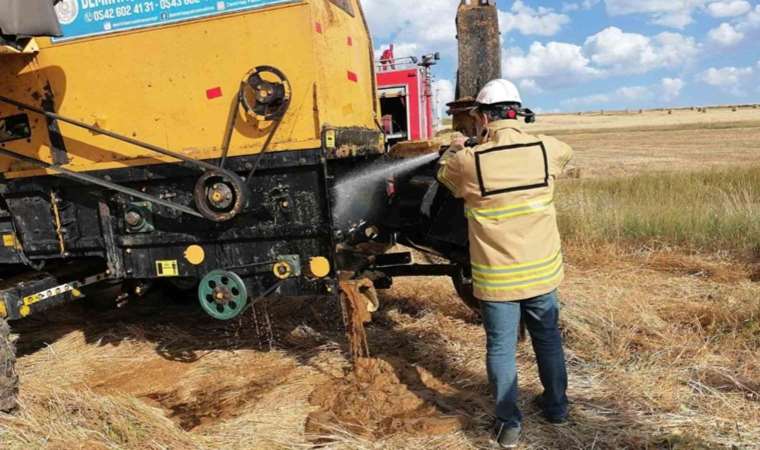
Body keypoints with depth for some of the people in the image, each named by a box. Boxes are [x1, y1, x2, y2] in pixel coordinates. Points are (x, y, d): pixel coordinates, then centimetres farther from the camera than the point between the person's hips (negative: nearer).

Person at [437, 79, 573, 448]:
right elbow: (565, 152, 19)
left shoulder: (468, 162, -15)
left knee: (501, 347, 11)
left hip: (496, 277, -3)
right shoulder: (546, 150, -6)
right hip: (542, 270, 3)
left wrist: (454, 150, 29)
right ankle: (556, 406, 40)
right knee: (548, 338, 22)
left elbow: (443, 173, 8)